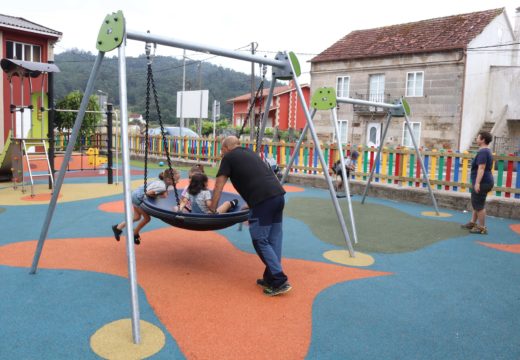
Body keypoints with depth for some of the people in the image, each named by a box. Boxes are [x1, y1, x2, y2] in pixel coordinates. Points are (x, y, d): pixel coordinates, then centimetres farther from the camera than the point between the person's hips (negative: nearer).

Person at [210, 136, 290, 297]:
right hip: (278, 194, 8)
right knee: (274, 238, 13)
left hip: (263, 199, -7)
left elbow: (219, 186, 10)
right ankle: (271, 278, 20)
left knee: (260, 241, 0)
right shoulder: (250, 153, 30)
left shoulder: (229, 157, 10)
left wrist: (212, 208, 19)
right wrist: (251, 204, 45)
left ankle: (280, 281, -2)